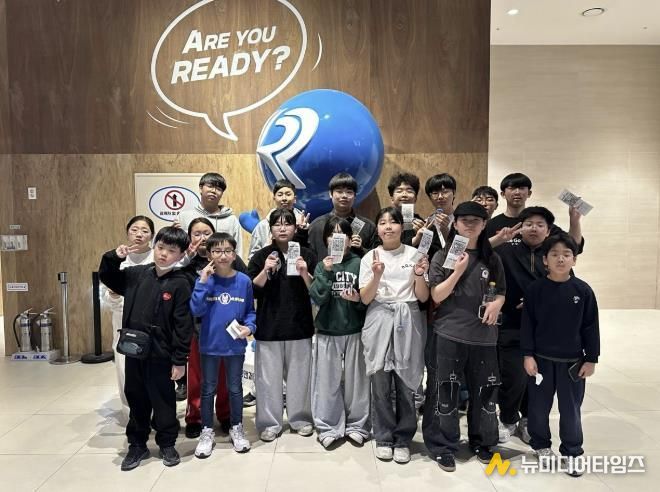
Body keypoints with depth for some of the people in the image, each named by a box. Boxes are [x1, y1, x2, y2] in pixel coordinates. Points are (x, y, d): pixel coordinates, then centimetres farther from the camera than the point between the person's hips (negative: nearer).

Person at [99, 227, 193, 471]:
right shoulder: (137, 274, 2)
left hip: (161, 355, -5)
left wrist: (179, 360, -13)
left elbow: (183, 326, -13)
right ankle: (137, 444, 35)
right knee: (136, 398, 18)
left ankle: (167, 444, 30)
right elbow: (107, 278, 19)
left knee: (163, 400, 11)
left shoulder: (180, 284, -13)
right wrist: (114, 258, -1)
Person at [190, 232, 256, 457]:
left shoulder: (244, 281, -7)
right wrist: (202, 282, -22)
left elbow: (250, 311, 3)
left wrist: (249, 327, -15)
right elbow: (196, 310, -17)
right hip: (209, 345, 0)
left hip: (235, 345, 1)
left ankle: (237, 428, 35)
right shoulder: (205, 279, -8)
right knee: (208, 389, 14)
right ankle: (207, 432, 31)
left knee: (235, 388, 16)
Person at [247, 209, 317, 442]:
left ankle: (300, 419, 26)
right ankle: (269, 423, 19)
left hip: (299, 325, 1)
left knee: (299, 375, 9)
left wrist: (304, 273, -16)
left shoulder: (307, 255, 4)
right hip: (268, 326, 0)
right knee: (269, 376, 4)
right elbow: (251, 291, -2)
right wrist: (265, 270, -16)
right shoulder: (261, 256, 3)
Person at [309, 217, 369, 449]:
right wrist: (326, 273, -19)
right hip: (327, 330, 1)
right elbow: (317, 297, -9)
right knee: (327, 381, 6)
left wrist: (358, 299, -19)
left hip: (354, 330, 0)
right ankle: (328, 427, 21)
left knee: (356, 379, 9)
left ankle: (357, 425, 25)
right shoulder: (321, 266, 2)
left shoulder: (359, 263, -1)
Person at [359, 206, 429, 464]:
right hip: (379, 322, 0)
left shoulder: (414, 254, 4)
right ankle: (383, 438, 20)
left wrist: (419, 275, -14)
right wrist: (377, 275, -17)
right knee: (381, 383, 2)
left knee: (406, 383, 3)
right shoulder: (370, 257, 5)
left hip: (408, 322, 0)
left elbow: (423, 297, 4)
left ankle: (403, 440, 20)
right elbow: (365, 299, -1)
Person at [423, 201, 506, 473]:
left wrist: (496, 304, -8)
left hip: (484, 335, 3)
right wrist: (458, 271, -18)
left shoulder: (492, 258, 7)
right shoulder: (442, 256, -1)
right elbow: (436, 296, -6)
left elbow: (500, 293, 14)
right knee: (445, 392, 3)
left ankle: (482, 442, 33)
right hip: (448, 334, -3)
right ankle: (443, 446, 19)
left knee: (484, 390, 12)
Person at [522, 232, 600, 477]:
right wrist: (528, 355, -7)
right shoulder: (535, 289, -8)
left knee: (571, 409, 10)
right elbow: (527, 324, -5)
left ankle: (572, 452, 27)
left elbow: (590, 327, 0)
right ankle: (541, 445, 32)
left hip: (573, 361, 0)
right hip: (541, 359, 0)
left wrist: (591, 359, 0)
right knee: (539, 406, 12)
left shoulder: (583, 290, -6)